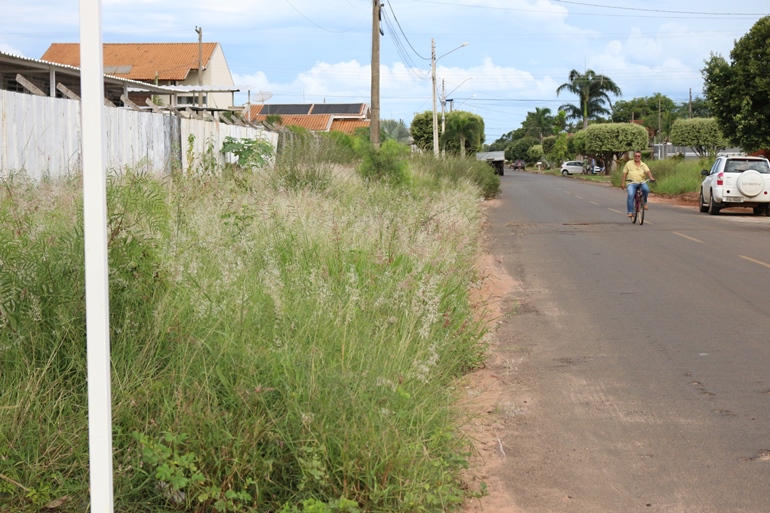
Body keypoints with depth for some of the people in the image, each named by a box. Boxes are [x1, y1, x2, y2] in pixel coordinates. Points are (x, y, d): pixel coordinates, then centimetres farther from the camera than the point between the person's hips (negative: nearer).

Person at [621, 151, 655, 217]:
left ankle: (644, 202, -4)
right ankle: (630, 212, -21)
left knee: (646, 189, -32)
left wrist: (651, 177, -27)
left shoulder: (643, 165, 10)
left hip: (641, 182, 1)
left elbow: (648, 171, -7)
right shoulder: (629, 163, 10)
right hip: (631, 183, -1)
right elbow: (624, 174, 9)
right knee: (630, 195, -27)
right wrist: (623, 183, 2)